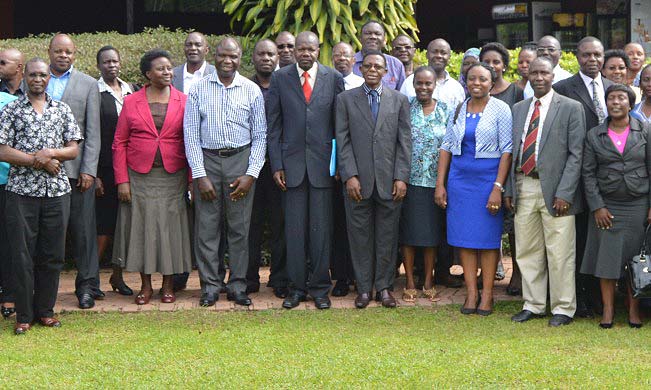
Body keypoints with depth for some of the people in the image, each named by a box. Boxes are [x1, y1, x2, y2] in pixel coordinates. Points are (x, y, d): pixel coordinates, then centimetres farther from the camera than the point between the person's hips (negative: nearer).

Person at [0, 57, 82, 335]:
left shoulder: (62, 110, 11)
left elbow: (74, 150, 8)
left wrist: (51, 152, -12)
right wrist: (38, 161, -12)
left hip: (57, 190, 2)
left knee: (53, 254, 5)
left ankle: (45, 310, 17)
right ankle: (23, 315, 7)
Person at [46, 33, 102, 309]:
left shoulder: (88, 85, 7)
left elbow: (93, 132, 2)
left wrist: (88, 170, -6)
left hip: (76, 169, -1)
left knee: (83, 230, 1)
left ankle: (87, 286, 9)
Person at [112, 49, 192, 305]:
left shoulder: (184, 102, 3)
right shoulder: (131, 102, 4)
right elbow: (119, 143, 3)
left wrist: (192, 179, -7)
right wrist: (122, 180, -5)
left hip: (173, 178, 0)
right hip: (139, 177, 0)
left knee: (170, 228, 3)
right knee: (142, 228, 3)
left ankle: (168, 285, 14)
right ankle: (145, 285, 14)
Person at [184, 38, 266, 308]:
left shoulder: (252, 90, 3)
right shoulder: (199, 89, 2)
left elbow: (260, 136, 4)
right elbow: (191, 134, 1)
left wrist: (251, 174, -5)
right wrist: (200, 175, -6)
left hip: (241, 159, 0)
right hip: (207, 160, 0)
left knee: (240, 227, 2)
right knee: (207, 226, 0)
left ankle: (237, 285, 11)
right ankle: (210, 286, 8)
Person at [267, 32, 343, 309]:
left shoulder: (334, 78, 4)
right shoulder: (280, 78, 5)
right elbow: (273, 125, 4)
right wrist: (277, 165, -1)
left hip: (323, 163, 0)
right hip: (292, 163, 0)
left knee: (321, 228, 3)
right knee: (295, 229, 4)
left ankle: (320, 288, 13)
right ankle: (296, 287, 13)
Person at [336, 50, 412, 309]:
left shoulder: (399, 100, 9)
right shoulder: (346, 99, 7)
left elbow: (405, 140, 5)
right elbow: (342, 140, 2)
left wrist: (401, 177, -3)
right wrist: (349, 176, -8)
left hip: (389, 180, 1)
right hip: (358, 180, 0)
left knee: (387, 236, 5)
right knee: (360, 236, 4)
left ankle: (384, 287, 15)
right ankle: (364, 288, 13)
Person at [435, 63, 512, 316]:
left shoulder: (500, 109, -4)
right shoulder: (459, 109, 8)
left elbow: (507, 150, -8)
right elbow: (446, 147, 10)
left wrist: (498, 187, -15)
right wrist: (440, 184, 3)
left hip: (489, 178, -4)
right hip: (460, 179, 4)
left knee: (488, 237, 0)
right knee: (464, 236, 3)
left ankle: (487, 294, 6)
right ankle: (471, 293, 8)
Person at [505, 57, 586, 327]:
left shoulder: (571, 108, -1)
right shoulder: (518, 109, 14)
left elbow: (575, 154, -6)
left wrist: (564, 193, -13)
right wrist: (509, 189, 7)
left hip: (555, 190, -5)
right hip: (523, 188, 5)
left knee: (560, 253, -1)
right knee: (528, 251, 10)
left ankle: (563, 308, 11)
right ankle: (533, 305, 22)